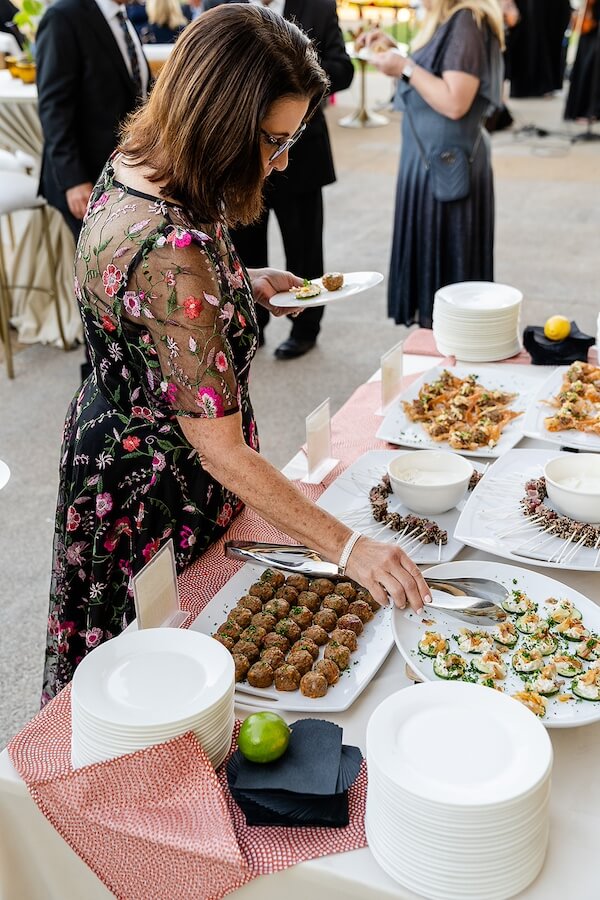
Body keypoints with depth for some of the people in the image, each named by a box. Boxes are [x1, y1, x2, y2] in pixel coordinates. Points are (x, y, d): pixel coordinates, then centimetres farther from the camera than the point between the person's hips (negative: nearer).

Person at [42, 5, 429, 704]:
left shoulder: (135, 167, -7)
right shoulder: (169, 251, -37)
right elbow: (223, 454, -32)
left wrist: (246, 284, 2)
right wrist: (349, 548, -28)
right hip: (155, 496, -9)